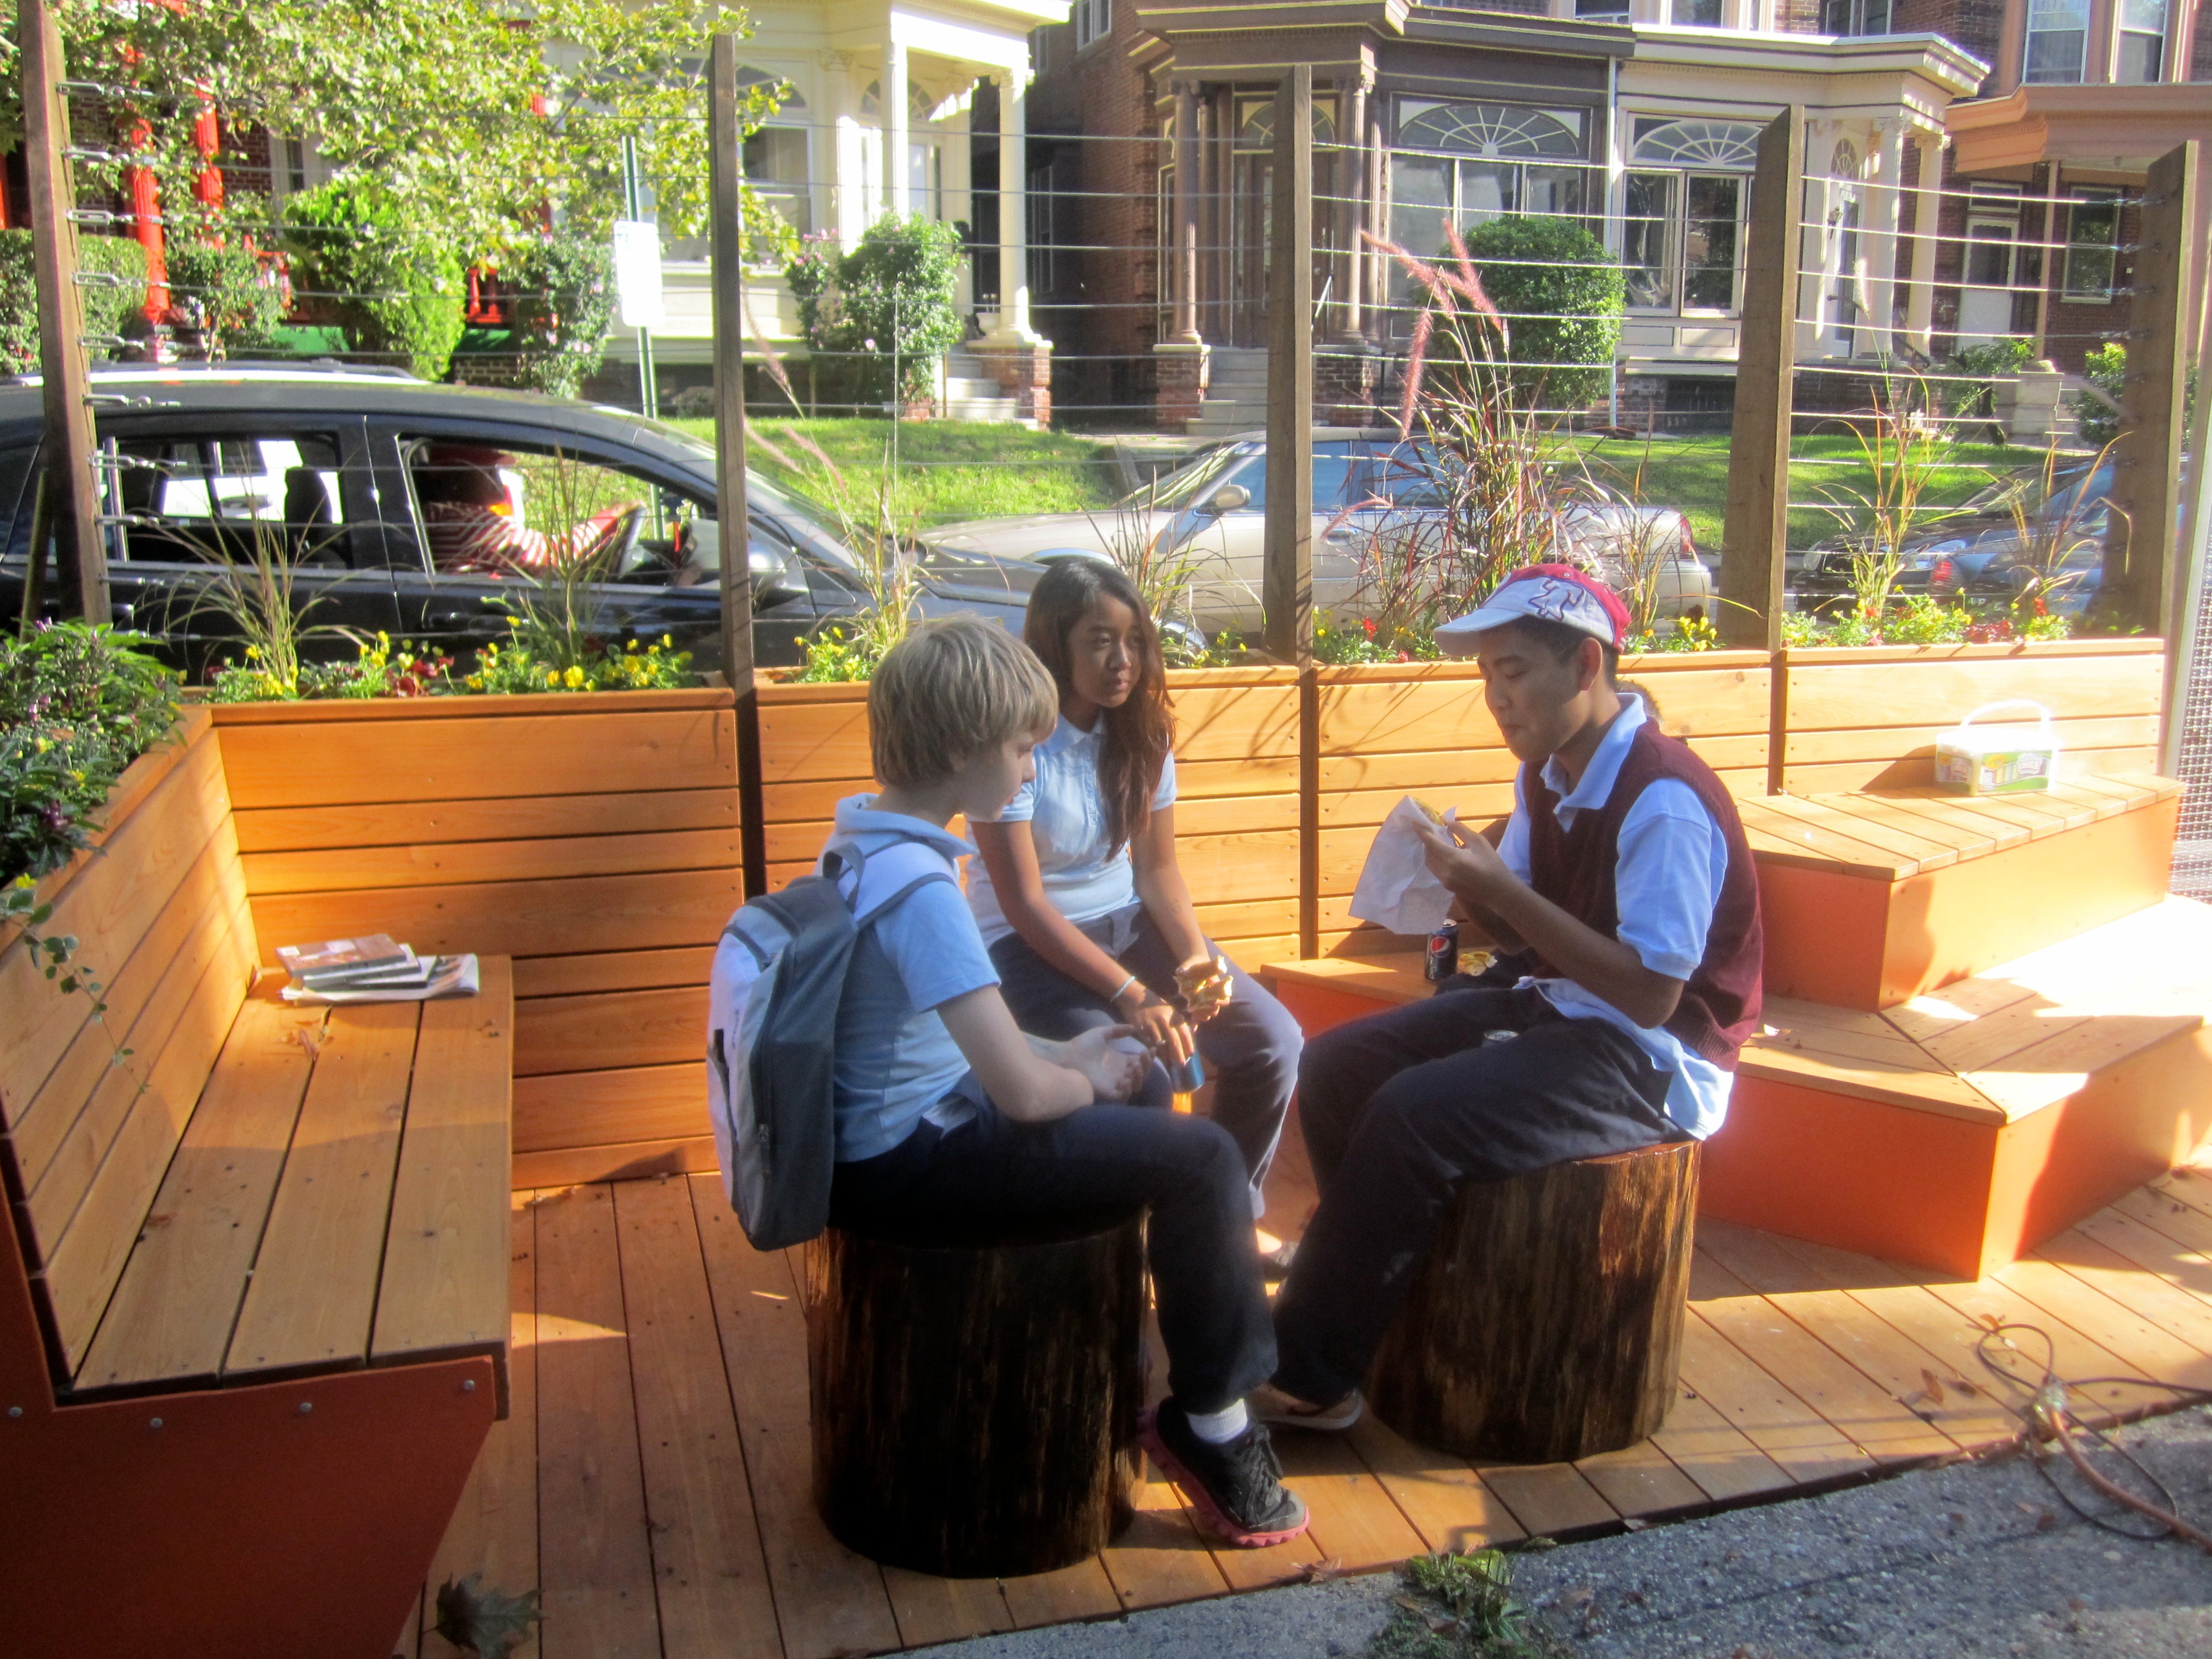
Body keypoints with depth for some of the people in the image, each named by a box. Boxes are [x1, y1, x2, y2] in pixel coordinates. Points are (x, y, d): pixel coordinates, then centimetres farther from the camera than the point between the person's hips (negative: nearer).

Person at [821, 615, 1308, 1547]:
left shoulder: (858, 845, 5)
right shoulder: (919, 889, -26)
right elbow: (1022, 1093, -29)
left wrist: (1064, 1056, 9)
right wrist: (1084, 1081, -7)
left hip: (889, 1130, 10)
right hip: (908, 1166, -10)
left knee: (1132, 1110, 26)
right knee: (1201, 1158, -10)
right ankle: (1210, 1425, 5)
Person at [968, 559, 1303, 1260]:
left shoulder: (1142, 732, 2)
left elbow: (1157, 867, 4)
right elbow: (1025, 903, -19)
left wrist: (1195, 958, -15)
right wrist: (1131, 996, -24)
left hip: (1127, 921, 6)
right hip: (1030, 945, -6)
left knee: (1273, 1041, -10)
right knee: (1141, 1083, -28)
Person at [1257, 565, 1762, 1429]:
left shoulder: (1665, 801, -22)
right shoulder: (1547, 774, 5)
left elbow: (1649, 995, -25)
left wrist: (1505, 893, -26)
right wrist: (1473, 888, -11)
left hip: (1648, 1062, -9)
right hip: (1554, 1009, 9)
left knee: (1413, 1114, -27)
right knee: (1335, 1067, -2)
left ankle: (1308, 1379, -13)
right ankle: (1379, 1282, 10)